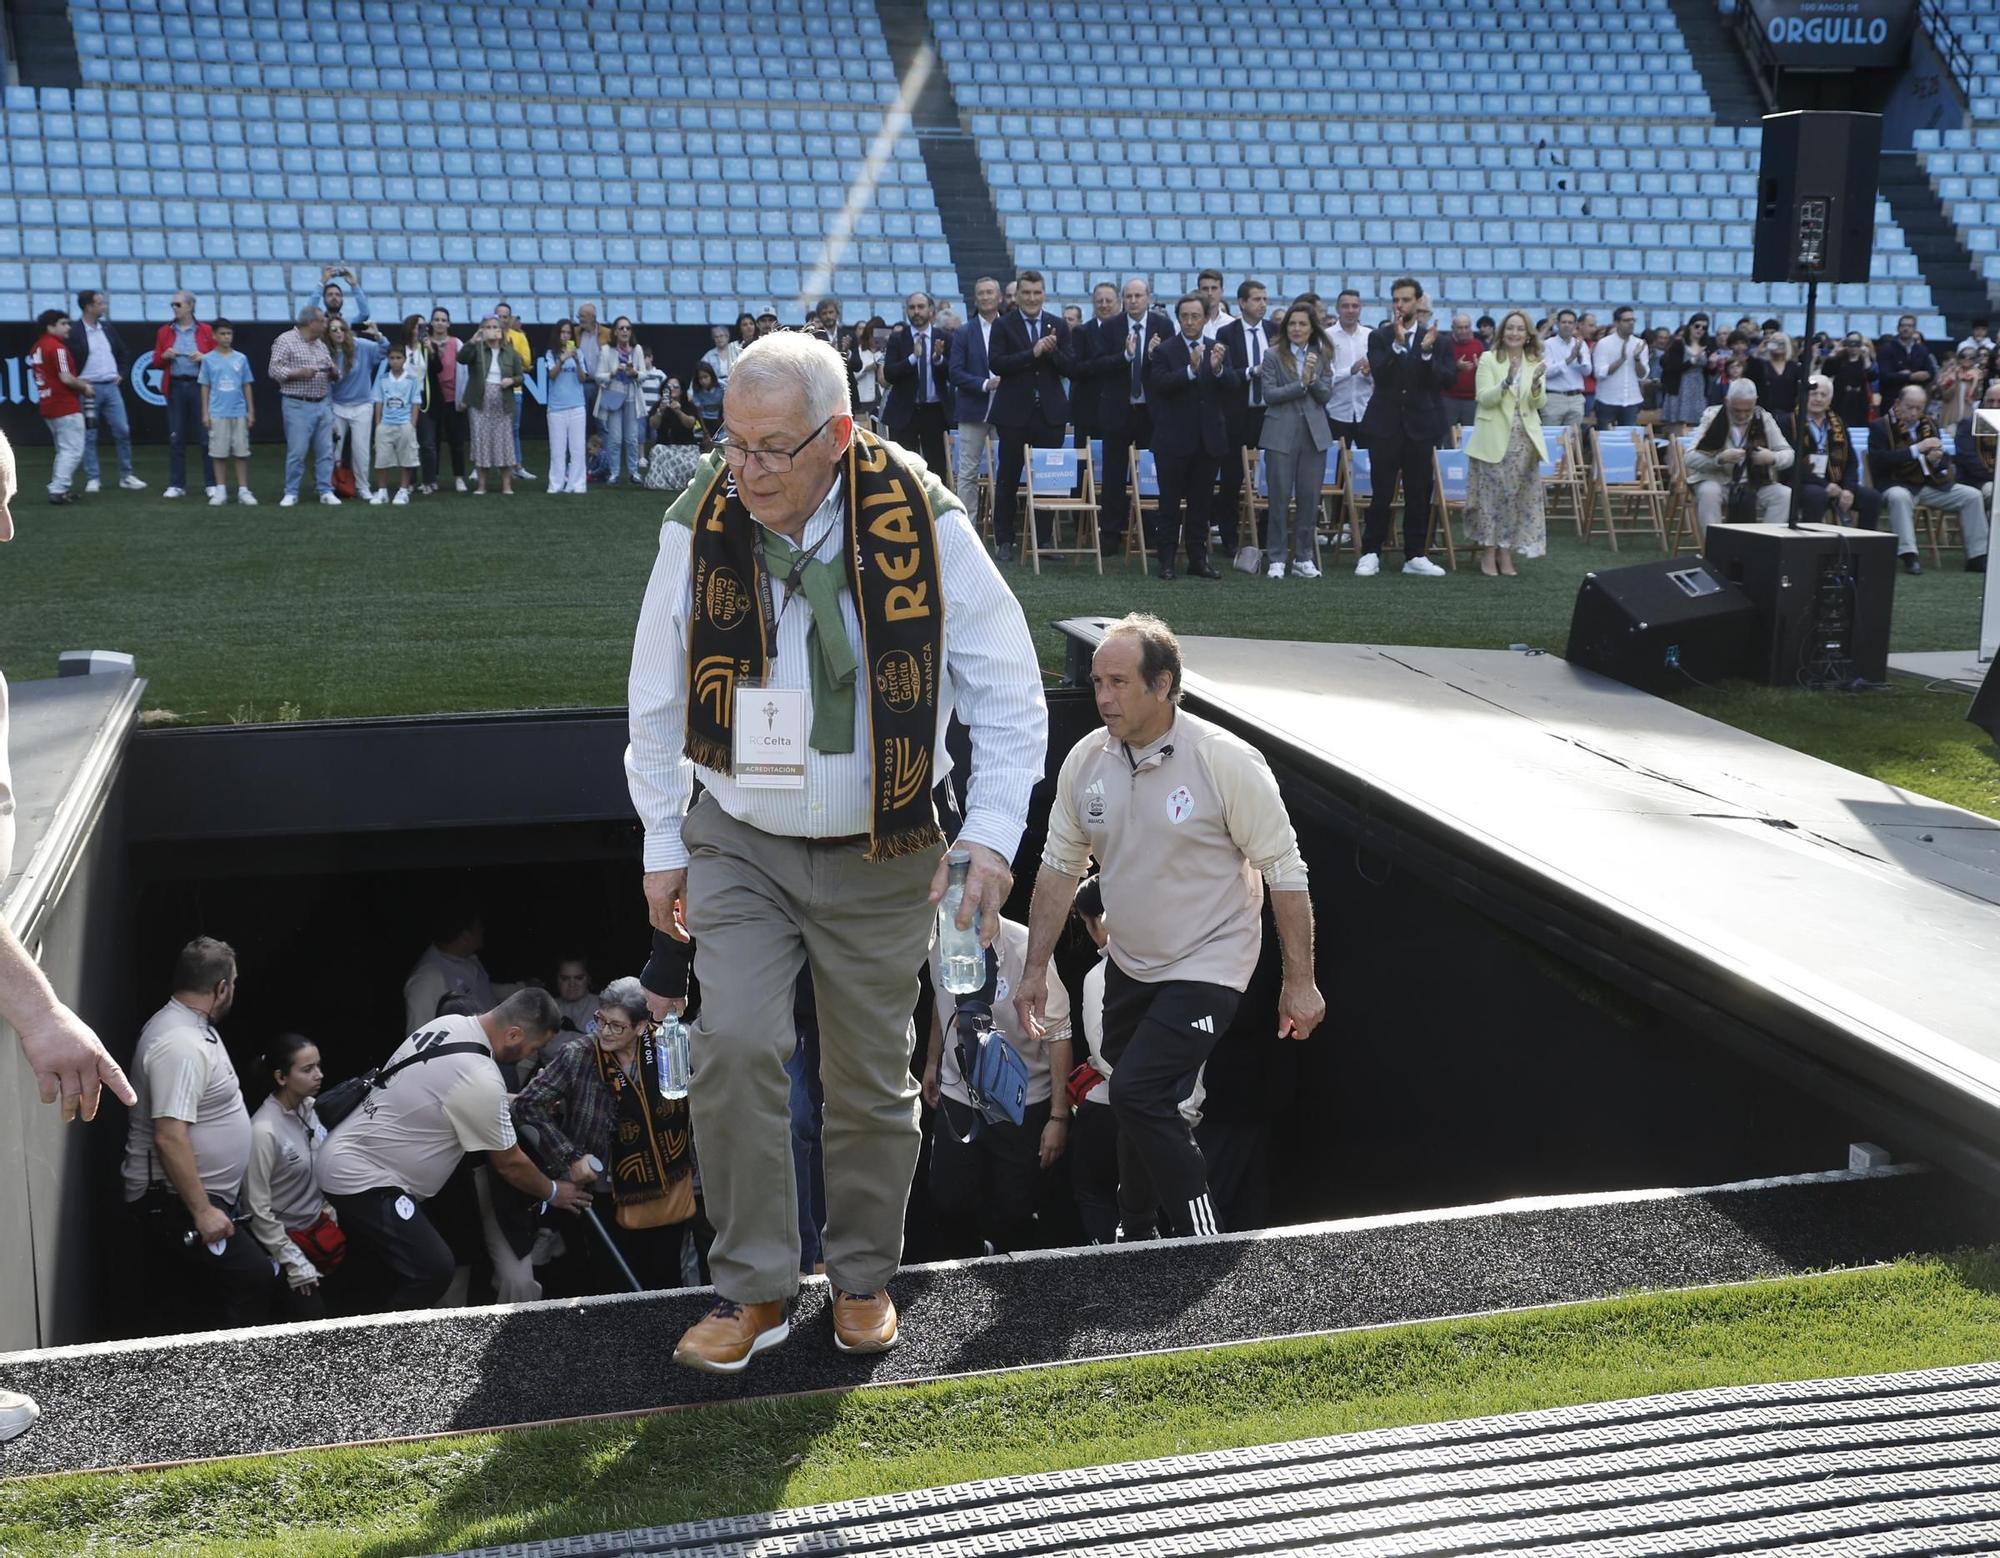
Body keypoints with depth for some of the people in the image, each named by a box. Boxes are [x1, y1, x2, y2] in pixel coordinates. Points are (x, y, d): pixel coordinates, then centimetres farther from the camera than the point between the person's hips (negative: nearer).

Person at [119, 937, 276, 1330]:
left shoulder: (189, 1027, 11)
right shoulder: (179, 1044, -23)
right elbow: (169, 1137, -29)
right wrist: (202, 1211, -26)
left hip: (206, 1195, 11)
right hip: (176, 1204, -11)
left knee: (218, 1291, 12)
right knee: (253, 1279, -17)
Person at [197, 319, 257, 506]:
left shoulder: (241, 359, 4)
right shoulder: (208, 359, 2)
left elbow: (246, 386, 8)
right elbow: (205, 387, 5)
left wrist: (251, 411, 5)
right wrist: (205, 413, 1)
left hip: (239, 413, 1)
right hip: (217, 414, -1)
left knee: (242, 453, 1)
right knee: (219, 453, 3)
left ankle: (243, 490, 7)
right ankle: (220, 490, 11)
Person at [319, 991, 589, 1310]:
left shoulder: (449, 1023, 2)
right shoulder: (481, 1080, -24)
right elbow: (509, 1164, -9)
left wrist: (505, 1105, 21)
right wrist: (552, 1192, 7)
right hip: (362, 1180, -10)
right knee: (433, 1269, -13)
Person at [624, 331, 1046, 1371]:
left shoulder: (921, 525, -14)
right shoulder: (699, 528, -10)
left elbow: (1009, 691, -5)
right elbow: (657, 701, 4)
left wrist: (993, 835, -12)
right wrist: (664, 846, 6)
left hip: (880, 858, 0)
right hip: (739, 845, 1)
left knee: (872, 1080, 8)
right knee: (734, 1048, -14)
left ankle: (863, 1277, 30)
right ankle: (754, 1288, 4)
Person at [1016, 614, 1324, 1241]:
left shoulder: (1227, 761, -19)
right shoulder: (1085, 760, -5)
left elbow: (1284, 872, -14)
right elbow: (1060, 865, 6)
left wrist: (1300, 982, -13)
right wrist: (1035, 969, 5)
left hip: (1208, 966, -6)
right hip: (1130, 966, 6)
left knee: (1139, 1094, -21)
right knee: (1142, 1107, 17)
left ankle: (1204, 1247, -8)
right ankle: (1137, 1242, 35)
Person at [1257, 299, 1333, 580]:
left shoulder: (1322, 356, 9)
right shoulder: (1273, 356, 1)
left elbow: (1326, 396, 3)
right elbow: (1269, 394, -8)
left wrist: (1313, 378, -14)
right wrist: (1301, 383, -14)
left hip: (1314, 433, 3)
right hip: (1282, 433, -3)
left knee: (1309, 498, 5)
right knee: (1280, 498, -1)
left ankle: (1303, 558, 13)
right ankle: (1276, 559, 6)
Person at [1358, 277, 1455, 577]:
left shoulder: (1435, 339, 6)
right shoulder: (1379, 337, 3)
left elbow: (1446, 378, -3)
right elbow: (1379, 373, -11)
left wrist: (1427, 352, -17)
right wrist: (1398, 344, -22)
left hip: (1420, 425, 2)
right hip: (1386, 425, -2)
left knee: (1419, 493, 5)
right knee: (1382, 493, -3)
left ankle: (1414, 555, 13)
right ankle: (1370, 553, 7)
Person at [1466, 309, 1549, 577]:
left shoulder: (1536, 363, 10)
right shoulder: (1488, 360, 0)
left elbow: (1540, 403, 1)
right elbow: (1484, 399, -10)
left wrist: (1536, 384, -19)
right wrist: (1506, 382, -26)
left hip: (1524, 440, 3)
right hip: (1494, 439, -3)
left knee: (1516, 497, 4)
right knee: (1491, 495, -3)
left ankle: (1505, 552, 12)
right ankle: (1488, 552, 4)